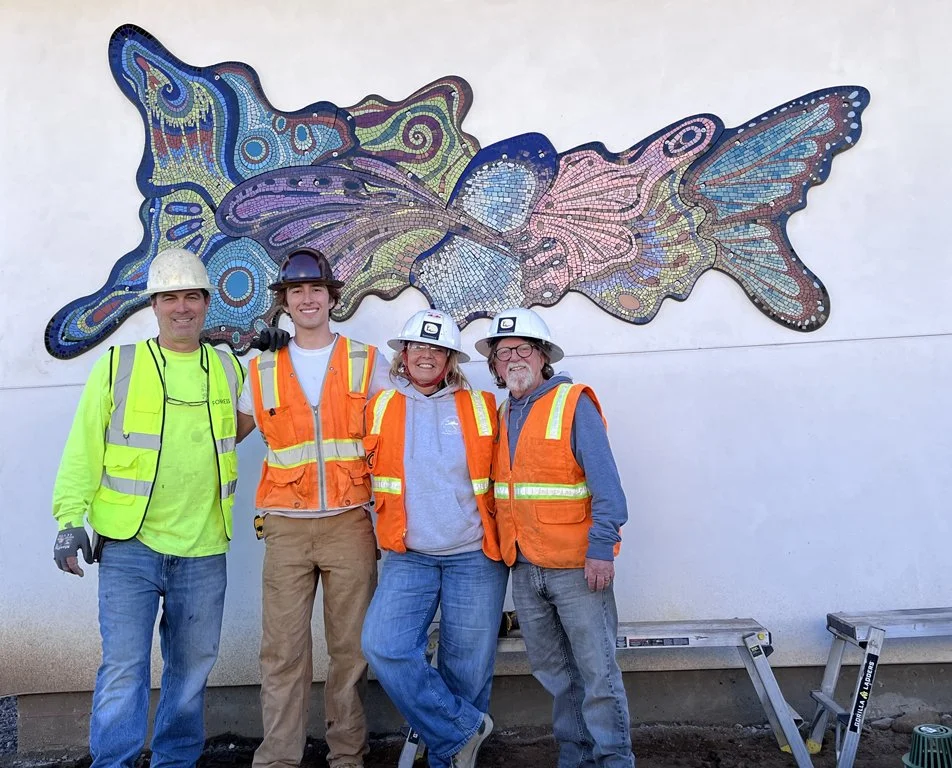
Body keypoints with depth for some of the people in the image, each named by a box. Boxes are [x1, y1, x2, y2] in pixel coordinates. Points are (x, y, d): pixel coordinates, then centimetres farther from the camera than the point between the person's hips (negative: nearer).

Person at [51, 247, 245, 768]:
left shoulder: (230, 370, 9)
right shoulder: (117, 367, 1)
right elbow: (83, 450, 1)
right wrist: (70, 519, -8)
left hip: (203, 549, 3)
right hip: (129, 545, -3)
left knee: (192, 666, 13)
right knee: (123, 665, -4)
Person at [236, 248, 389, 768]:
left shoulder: (366, 362, 6)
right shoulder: (263, 370, 9)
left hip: (350, 524, 0)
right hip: (287, 528, 1)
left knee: (351, 647, 6)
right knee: (282, 651, 2)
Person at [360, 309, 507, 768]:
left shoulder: (482, 408, 1)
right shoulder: (380, 408, 4)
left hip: (475, 558, -1)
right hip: (408, 557, 1)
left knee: (466, 669, 5)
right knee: (383, 647, -15)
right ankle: (464, 729, 3)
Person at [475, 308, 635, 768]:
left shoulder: (573, 404, -9)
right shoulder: (502, 415, 11)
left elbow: (606, 485, -15)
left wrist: (601, 549, -21)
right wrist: (502, 547, 11)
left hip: (575, 566, -6)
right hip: (523, 568, 7)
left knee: (596, 669, 0)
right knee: (552, 670, 17)